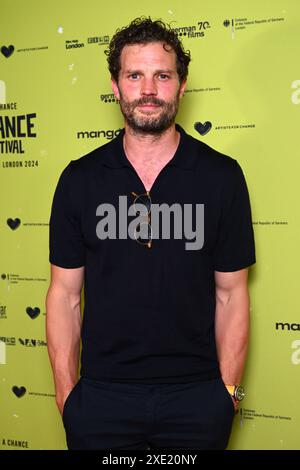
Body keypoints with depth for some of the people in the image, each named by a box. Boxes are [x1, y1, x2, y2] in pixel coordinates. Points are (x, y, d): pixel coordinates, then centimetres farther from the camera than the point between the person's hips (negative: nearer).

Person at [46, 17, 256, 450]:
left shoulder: (222, 176, -3)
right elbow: (65, 293, 1)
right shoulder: (80, 179, -1)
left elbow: (231, 294, 0)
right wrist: (66, 390, -2)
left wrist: (228, 390, -3)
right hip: (101, 397, 1)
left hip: (197, 396, 0)